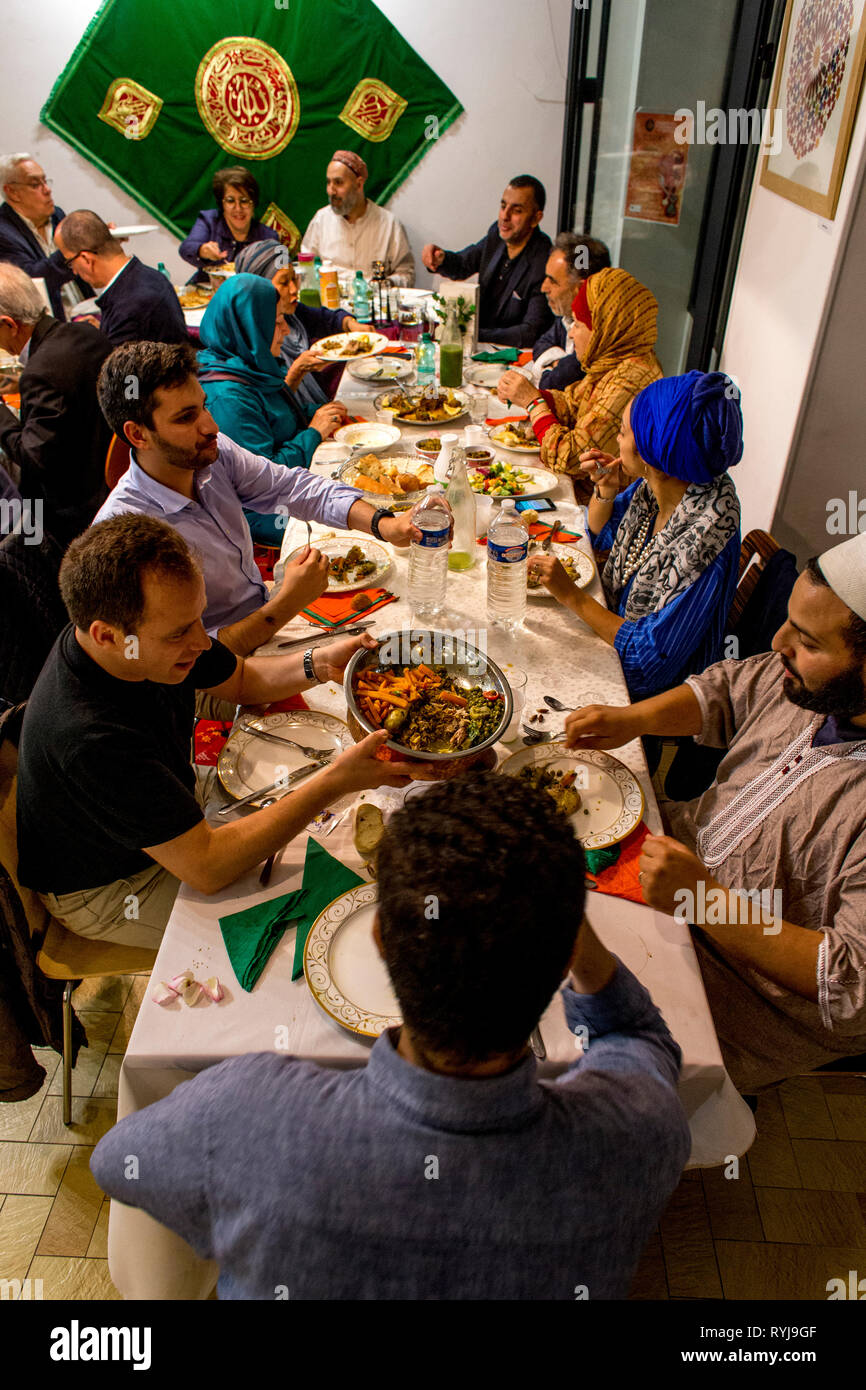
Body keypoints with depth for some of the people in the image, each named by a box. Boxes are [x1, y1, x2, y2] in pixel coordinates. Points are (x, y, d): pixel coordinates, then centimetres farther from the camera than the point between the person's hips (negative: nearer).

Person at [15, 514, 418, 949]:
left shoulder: (162, 630, -17)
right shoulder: (87, 736, -41)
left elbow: (240, 680, 3)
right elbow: (205, 869, -36)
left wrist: (320, 665, -17)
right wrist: (335, 781, -37)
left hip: (171, 825, 8)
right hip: (103, 890, -7)